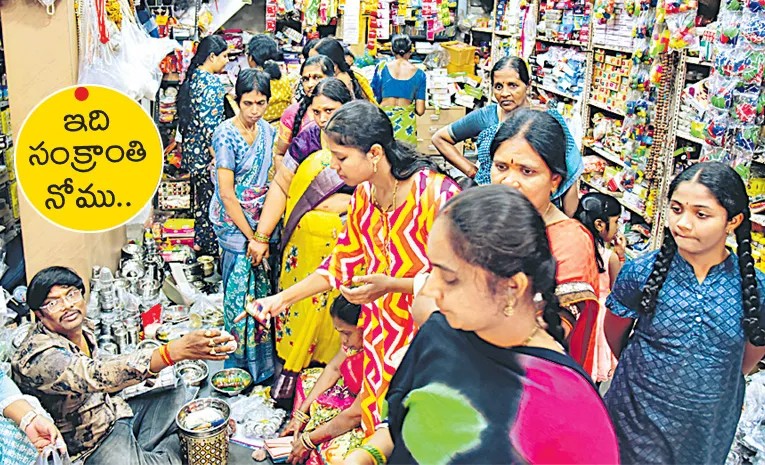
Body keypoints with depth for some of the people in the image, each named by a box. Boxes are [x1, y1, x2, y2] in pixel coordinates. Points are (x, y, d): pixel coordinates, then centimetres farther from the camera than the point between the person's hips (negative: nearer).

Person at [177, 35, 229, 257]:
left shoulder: (193, 77, 10)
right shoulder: (211, 82, -17)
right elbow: (210, 123, -22)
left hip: (192, 147, 9)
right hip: (206, 150, -9)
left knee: (200, 193, 18)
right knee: (212, 196, 0)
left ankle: (200, 240, 27)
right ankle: (210, 245, 9)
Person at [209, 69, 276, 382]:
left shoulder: (267, 131, 4)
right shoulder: (226, 135, -15)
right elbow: (226, 194, -16)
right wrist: (251, 236, -13)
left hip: (261, 222, 6)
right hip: (234, 223, -5)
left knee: (262, 288, 10)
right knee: (240, 292, 1)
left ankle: (263, 360, 27)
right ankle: (241, 363, 19)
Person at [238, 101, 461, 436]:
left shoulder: (437, 194, -22)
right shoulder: (363, 196, 1)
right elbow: (341, 263, 12)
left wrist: (390, 285, -29)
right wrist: (282, 298, 9)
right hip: (380, 338, 6)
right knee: (377, 431, 16)